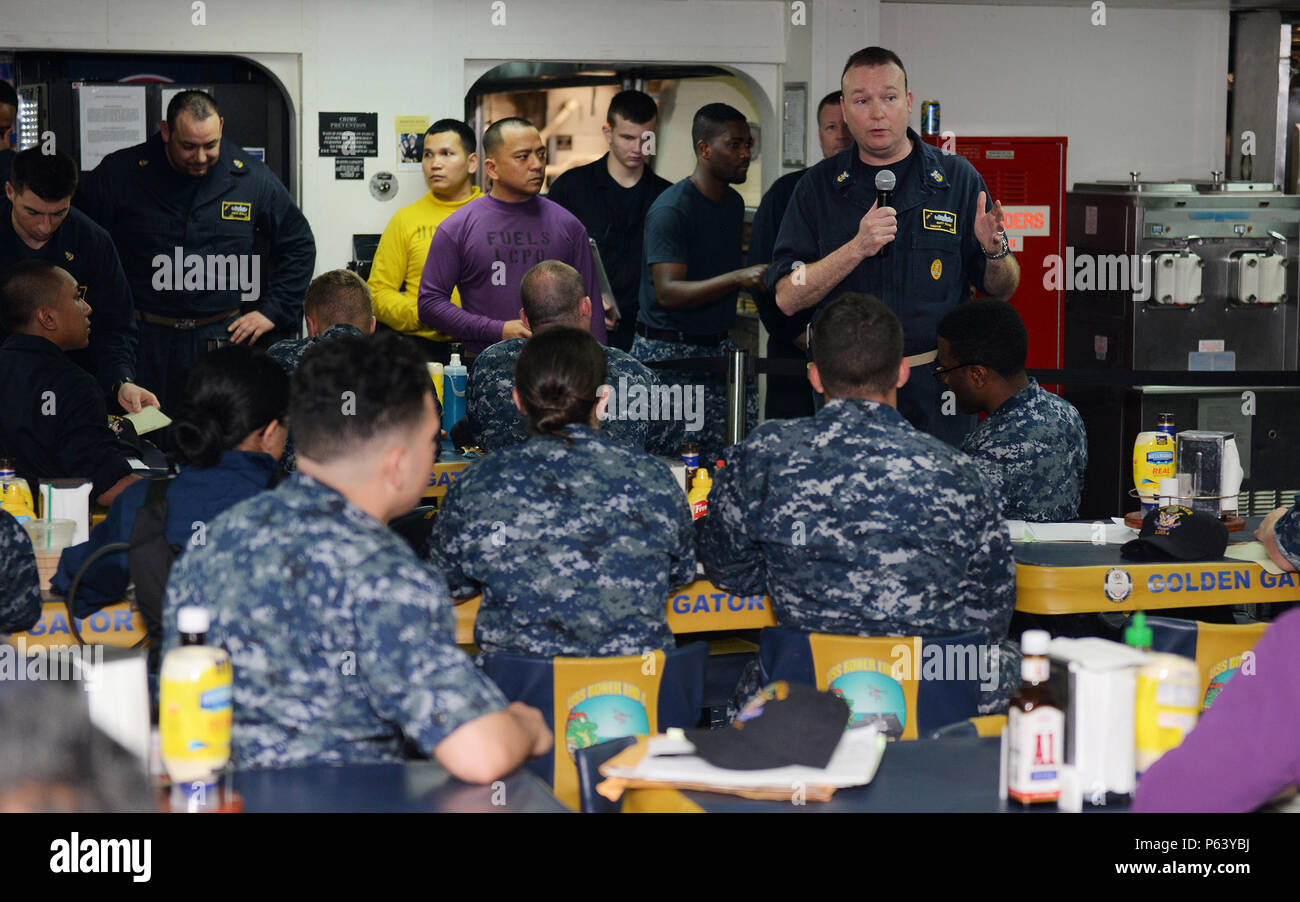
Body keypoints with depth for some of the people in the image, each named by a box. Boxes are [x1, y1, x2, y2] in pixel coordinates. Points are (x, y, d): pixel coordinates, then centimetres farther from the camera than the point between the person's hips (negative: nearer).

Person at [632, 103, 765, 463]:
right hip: (669, 352, -7)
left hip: (719, 347, 8)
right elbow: (668, 292, -23)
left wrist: (758, 280, 10)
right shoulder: (670, 210, -13)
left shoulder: (734, 203, 14)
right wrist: (736, 278, -31)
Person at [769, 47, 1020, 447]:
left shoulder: (957, 178, 4)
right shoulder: (819, 185, 4)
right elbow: (787, 298, -5)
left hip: (935, 388, 0)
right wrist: (857, 248, -17)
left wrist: (995, 252, -16)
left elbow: (1002, 290, 7)